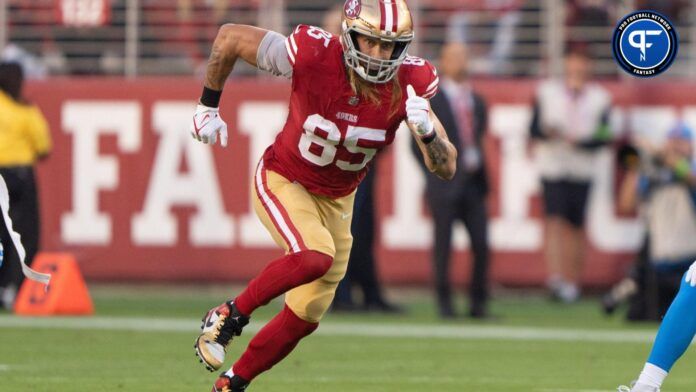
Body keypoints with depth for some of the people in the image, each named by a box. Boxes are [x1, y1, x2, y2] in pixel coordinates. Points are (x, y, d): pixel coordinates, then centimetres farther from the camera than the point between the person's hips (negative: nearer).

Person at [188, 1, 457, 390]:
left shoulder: (410, 83, -19)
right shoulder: (313, 55, -29)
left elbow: (446, 168, -19)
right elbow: (230, 37, -15)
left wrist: (427, 131, -40)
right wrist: (209, 106, -6)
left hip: (336, 199, 4)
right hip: (283, 181, -4)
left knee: (304, 318, 8)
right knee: (316, 256, -33)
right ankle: (228, 316, -12)